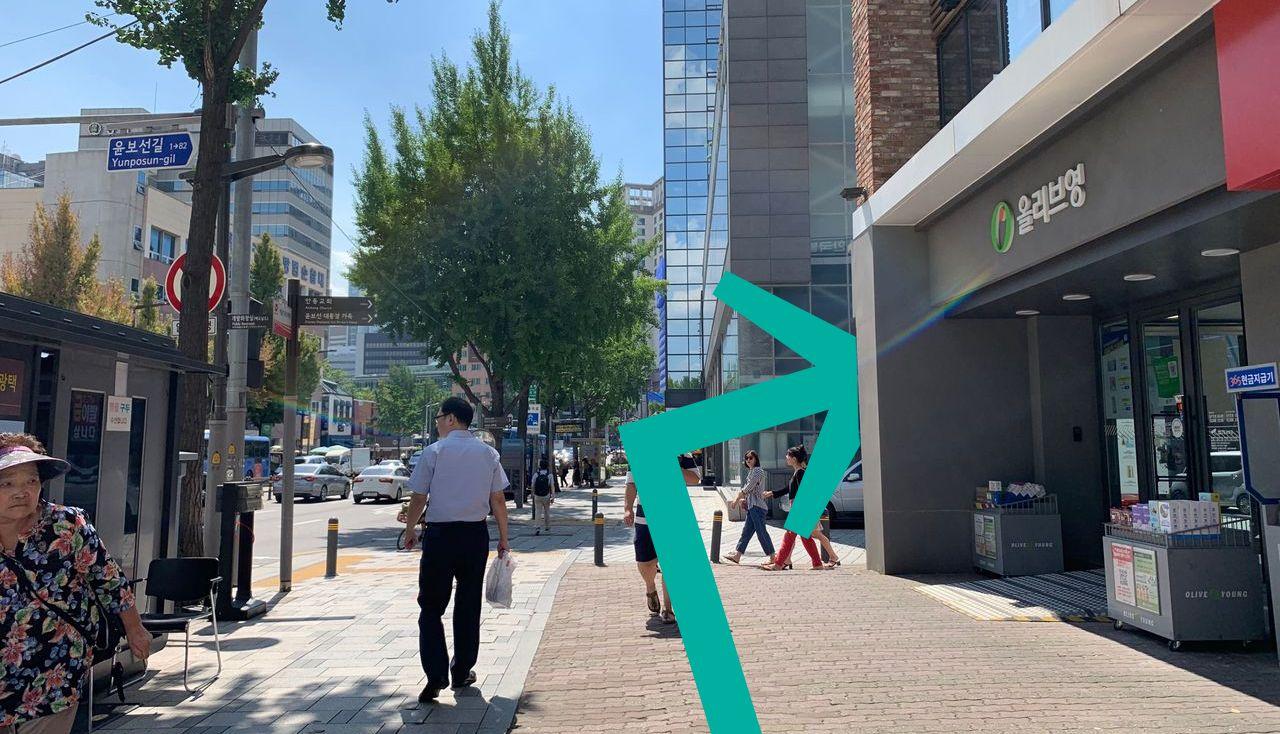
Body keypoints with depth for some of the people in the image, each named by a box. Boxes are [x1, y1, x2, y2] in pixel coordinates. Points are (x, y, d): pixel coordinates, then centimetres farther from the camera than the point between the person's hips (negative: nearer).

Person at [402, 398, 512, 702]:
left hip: (440, 534, -3)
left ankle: (436, 675, -7)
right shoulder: (488, 453, 4)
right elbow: (498, 500, 3)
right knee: (468, 606, 14)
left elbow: (418, 497, -3)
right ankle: (462, 672, 23)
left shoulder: (433, 452, -5)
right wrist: (503, 539, 10)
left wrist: (409, 530, 12)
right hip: (476, 534, 3)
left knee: (431, 606, 4)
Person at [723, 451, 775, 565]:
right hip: (752, 506, 10)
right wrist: (743, 499, 11)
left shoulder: (758, 470, -10)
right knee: (746, 531, 9)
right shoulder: (751, 471, 19)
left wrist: (737, 498, -6)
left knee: (761, 532, -8)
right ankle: (737, 555, 11)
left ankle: (773, 558, -4)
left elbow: (749, 487, -13)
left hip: (757, 505, -10)